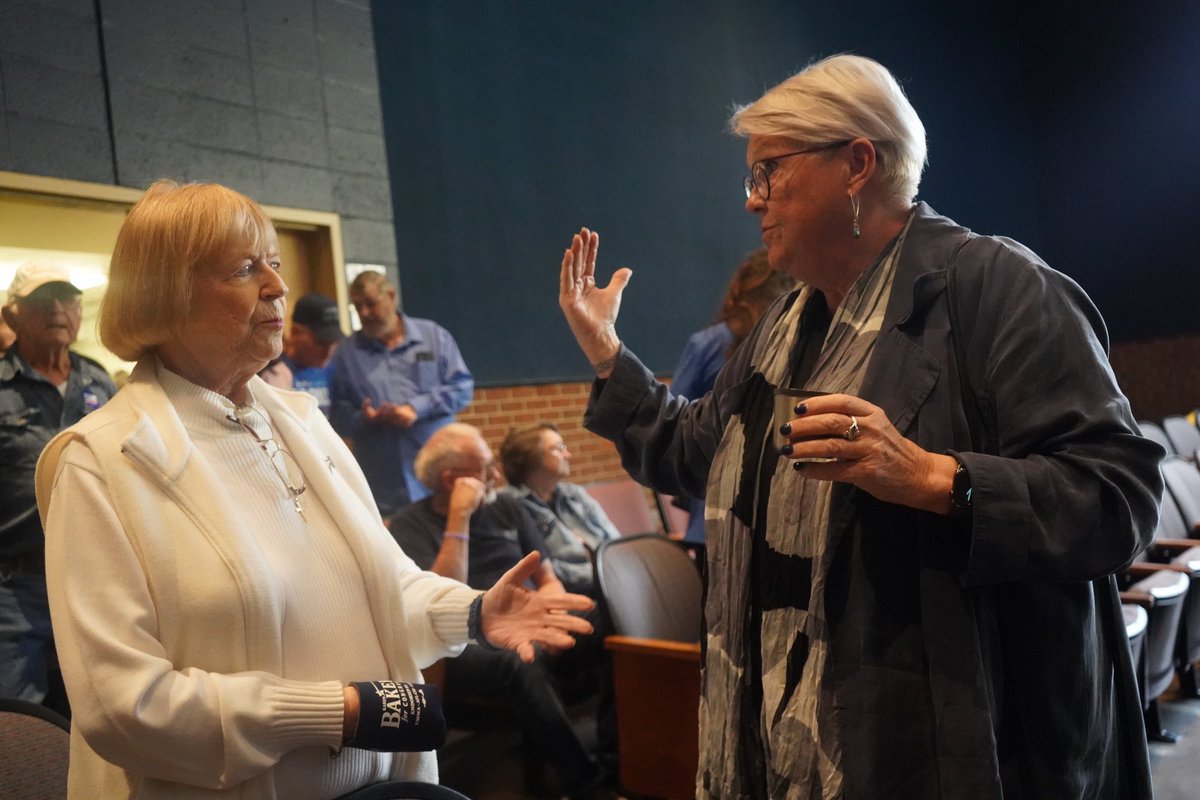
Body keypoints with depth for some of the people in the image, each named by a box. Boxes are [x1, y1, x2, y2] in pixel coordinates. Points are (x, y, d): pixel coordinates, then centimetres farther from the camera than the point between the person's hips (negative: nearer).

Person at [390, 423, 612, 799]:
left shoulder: (507, 508, 14)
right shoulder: (410, 525, 0)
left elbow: (549, 580, 16)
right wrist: (459, 517, -16)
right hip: (465, 646, -4)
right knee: (522, 667, -36)